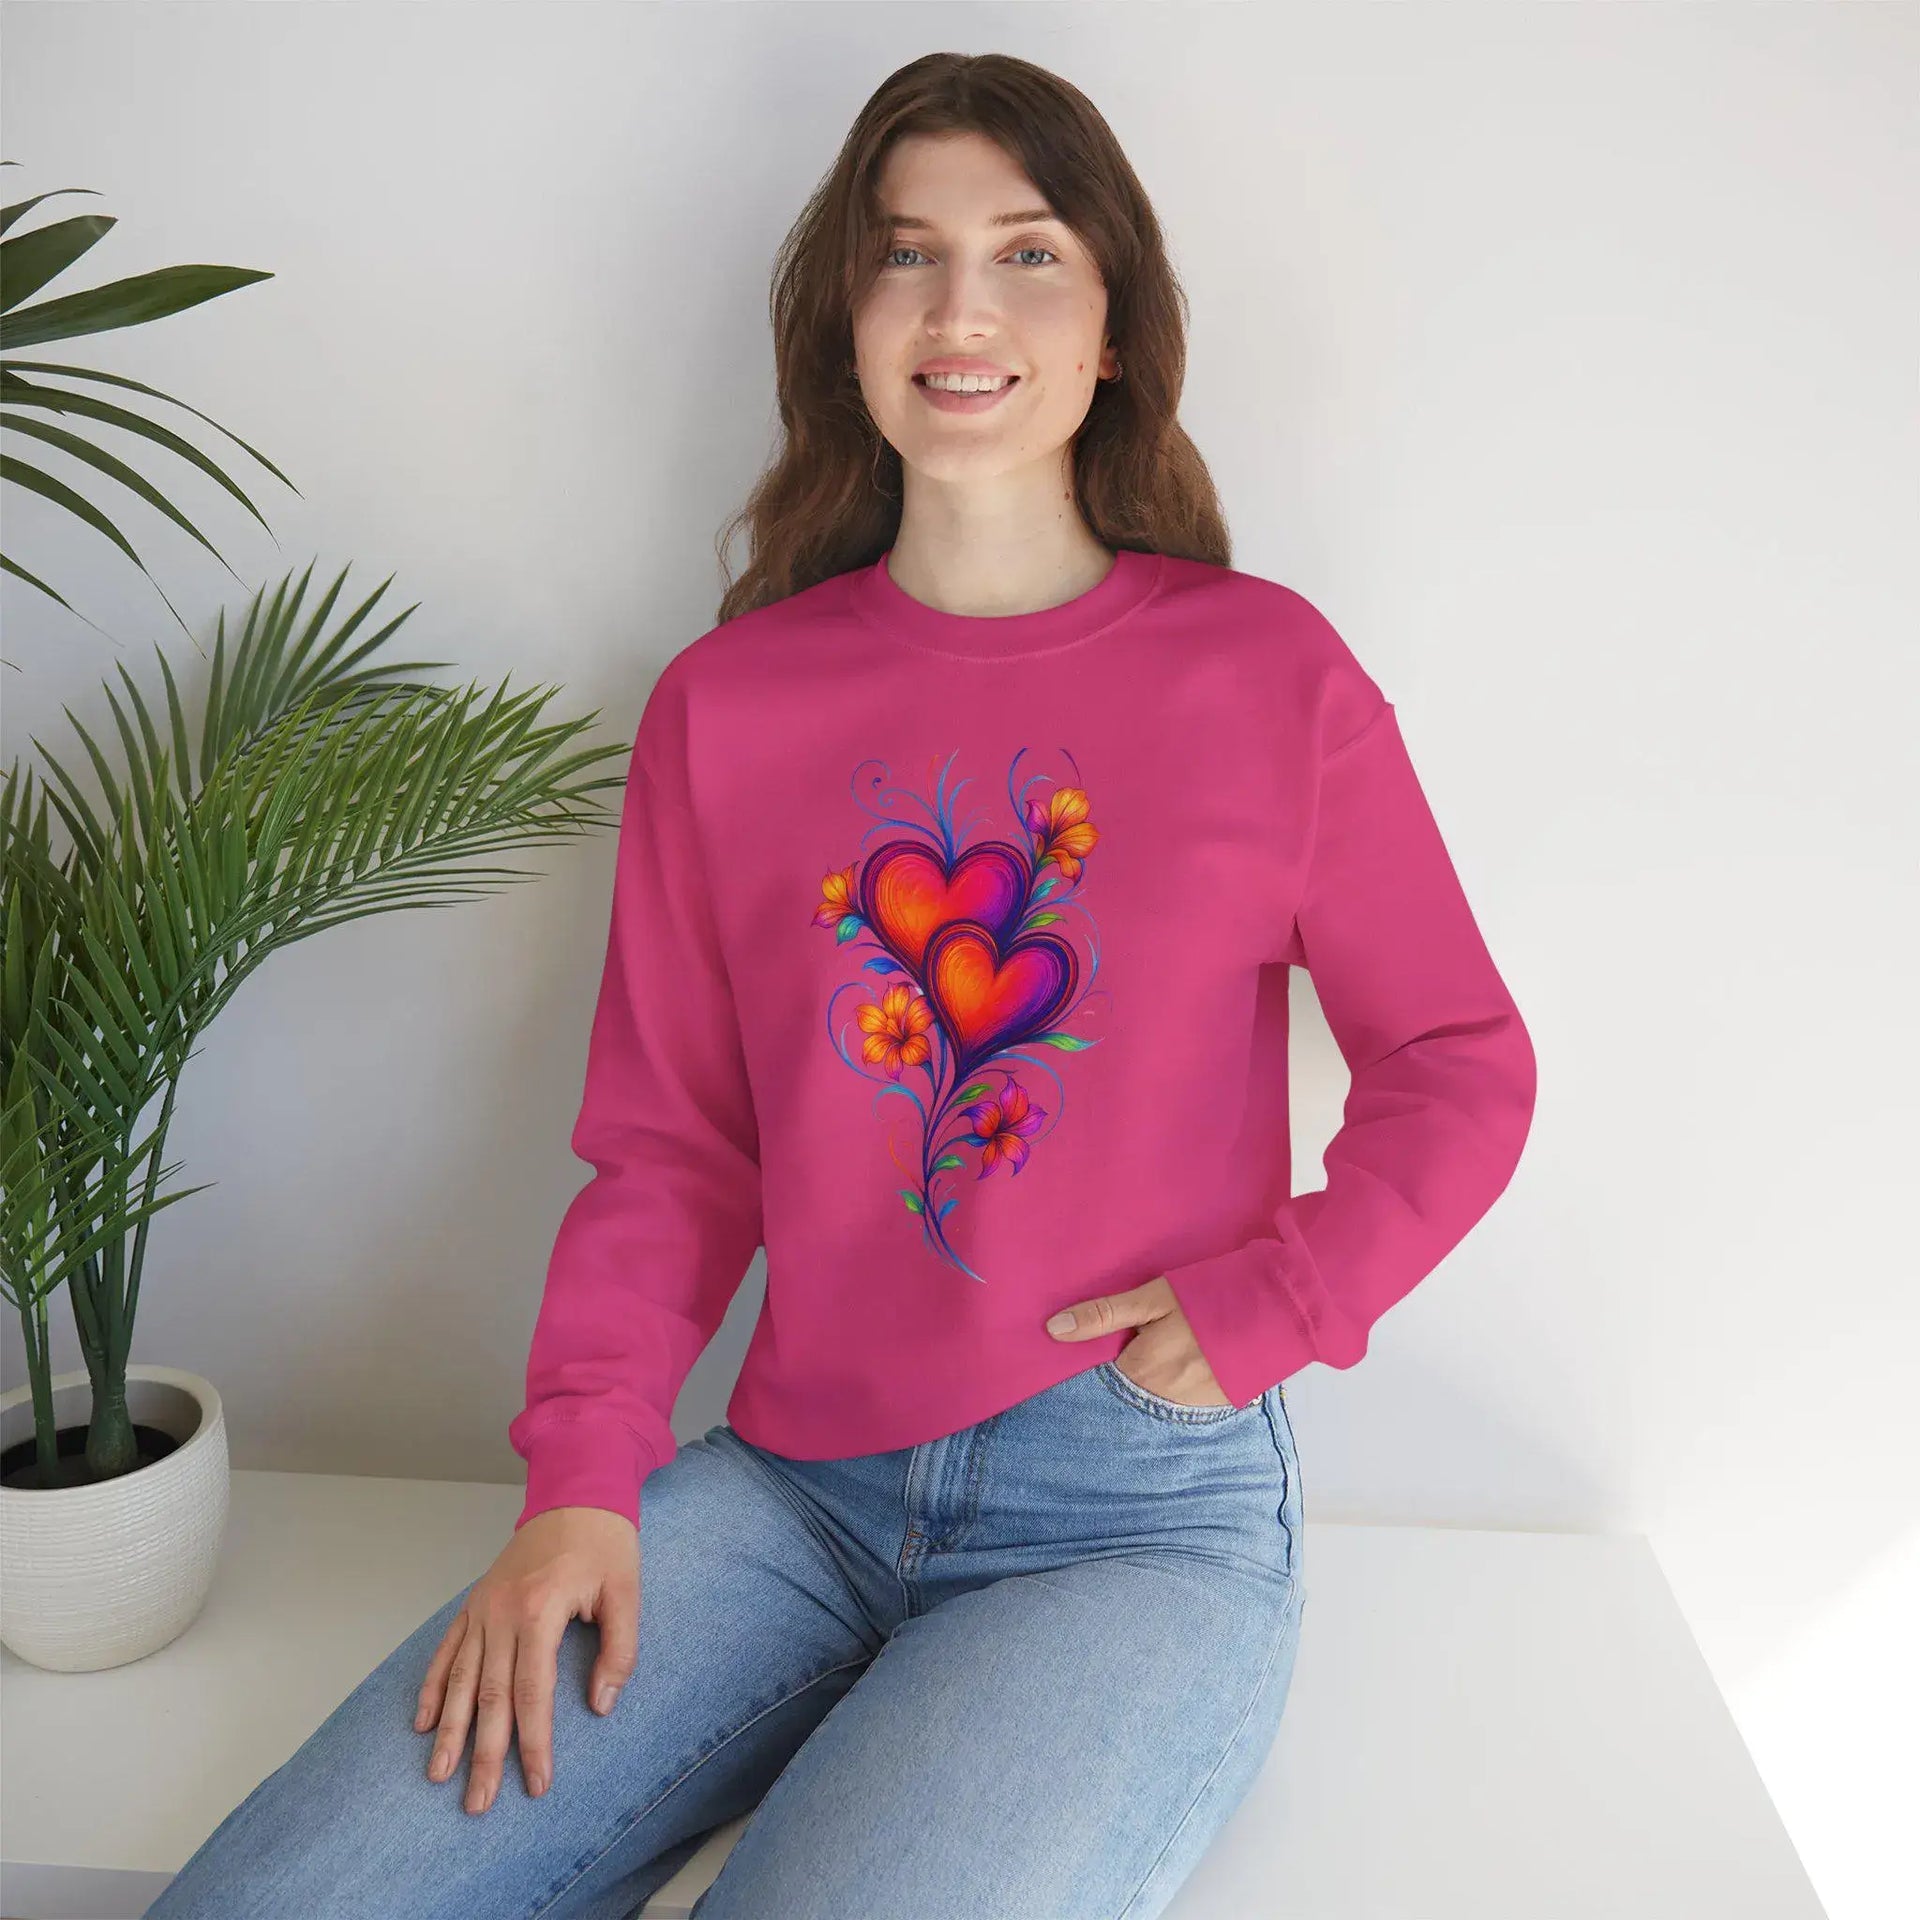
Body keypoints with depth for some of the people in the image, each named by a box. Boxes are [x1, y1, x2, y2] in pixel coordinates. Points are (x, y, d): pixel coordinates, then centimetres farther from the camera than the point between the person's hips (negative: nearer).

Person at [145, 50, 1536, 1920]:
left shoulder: (1266, 672, 0)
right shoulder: (725, 704, 5)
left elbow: (1461, 1068, 7)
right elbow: (668, 1149, 7)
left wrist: (1262, 1306, -7)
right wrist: (580, 1480, -5)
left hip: (1143, 1514, -1)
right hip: (791, 1486, 2)